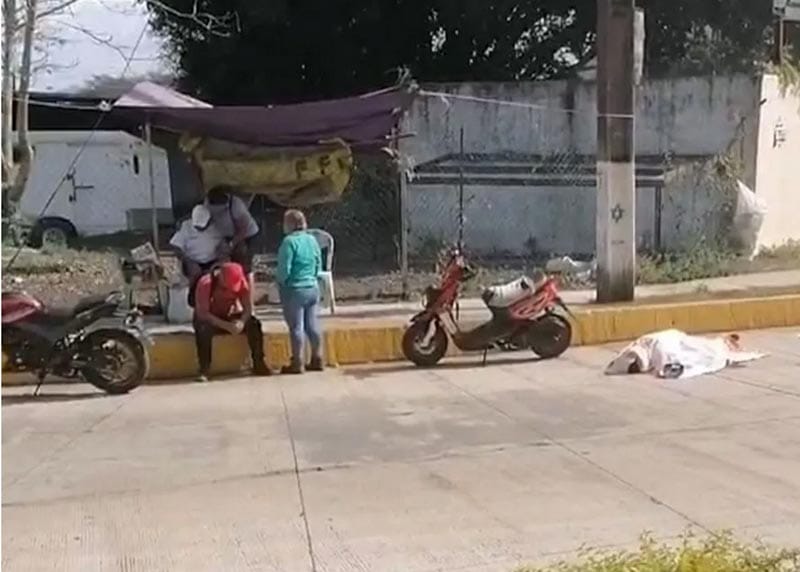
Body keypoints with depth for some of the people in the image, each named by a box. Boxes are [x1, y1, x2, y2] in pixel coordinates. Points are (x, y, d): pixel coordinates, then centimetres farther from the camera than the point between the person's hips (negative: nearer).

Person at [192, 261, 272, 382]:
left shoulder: (241, 282, -15)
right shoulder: (205, 283, -26)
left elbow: (248, 307, -15)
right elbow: (202, 313, -29)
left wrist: (242, 322, -37)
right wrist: (226, 325, -38)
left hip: (231, 317, 3)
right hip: (210, 319, -3)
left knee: (253, 324, -23)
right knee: (203, 328, -37)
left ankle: (258, 364, -15)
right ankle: (204, 370, -31)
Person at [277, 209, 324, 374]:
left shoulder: (289, 241, -16)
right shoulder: (312, 240, 6)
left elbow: (284, 269, -17)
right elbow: (318, 265, 10)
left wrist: (281, 283, -2)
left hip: (294, 290, -7)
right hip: (313, 288, 7)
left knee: (296, 327, -1)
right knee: (312, 325, 12)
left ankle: (297, 363, 4)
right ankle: (317, 360, 18)